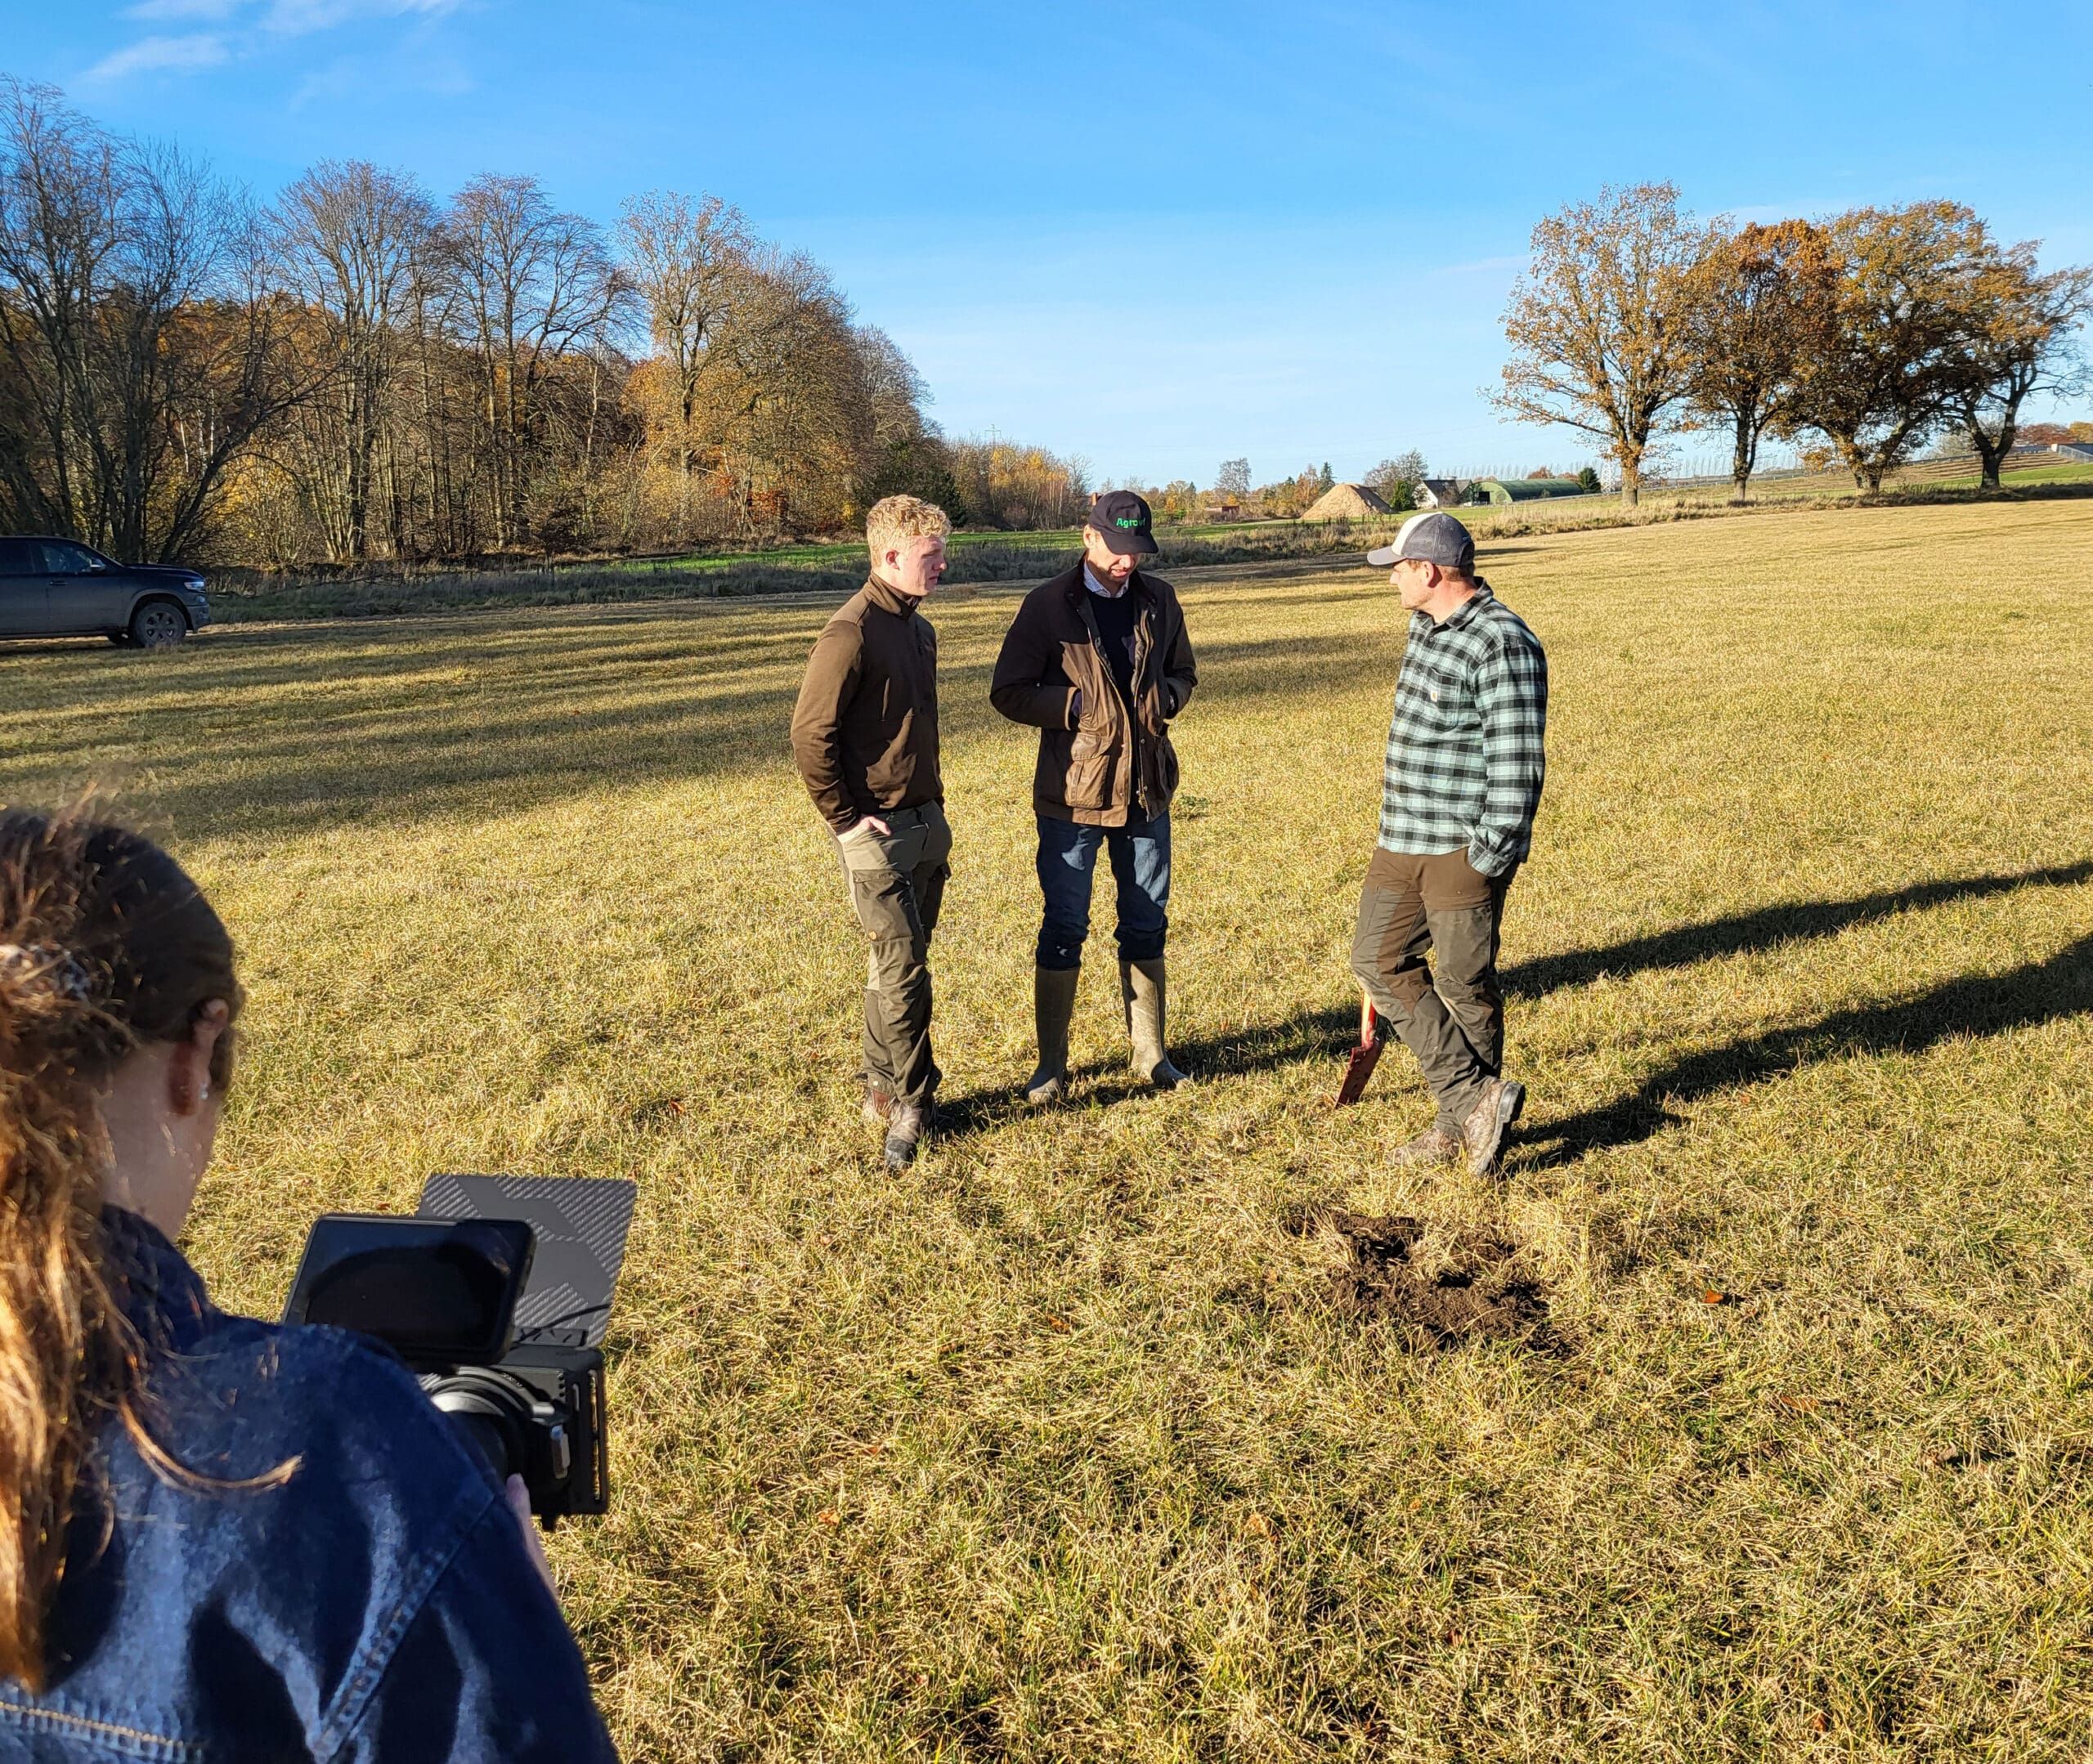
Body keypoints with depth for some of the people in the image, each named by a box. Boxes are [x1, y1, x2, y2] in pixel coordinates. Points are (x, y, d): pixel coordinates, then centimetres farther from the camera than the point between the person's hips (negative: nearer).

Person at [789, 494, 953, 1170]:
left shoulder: (918, 629, 12)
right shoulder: (852, 632, -16)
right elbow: (810, 735, -18)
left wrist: (932, 802, 16)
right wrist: (846, 817, -14)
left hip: (924, 823, 8)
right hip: (878, 830, -8)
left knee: (900, 963, 14)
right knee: (903, 966, -5)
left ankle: (883, 1089, 26)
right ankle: (912, 1102, 8)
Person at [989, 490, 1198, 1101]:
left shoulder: (1159, 601, 5)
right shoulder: (1048, 605, -7)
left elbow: (1183, 673, 17)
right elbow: (1008, 692, -6)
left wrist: (1163, 697, -5)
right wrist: (1075, 704, -18)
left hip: (1147, 791, 4)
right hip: (1072, 794, -4)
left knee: (1147, 927, 13)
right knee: (1064, 930, 3)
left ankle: (1150, 1054, 27)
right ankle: (1052, 1066, 15)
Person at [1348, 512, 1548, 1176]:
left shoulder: (1502, 644, -17)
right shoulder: (1425, 627, 13)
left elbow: (1517, 763, -20)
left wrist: (1489, 856, -20)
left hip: (1465, 848, -10)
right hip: (1402, 843, 10)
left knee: (1464, 983, 2)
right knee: (1379, 961, 7)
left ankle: (1467, 1117, 18)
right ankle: (1477, 1100, 9)